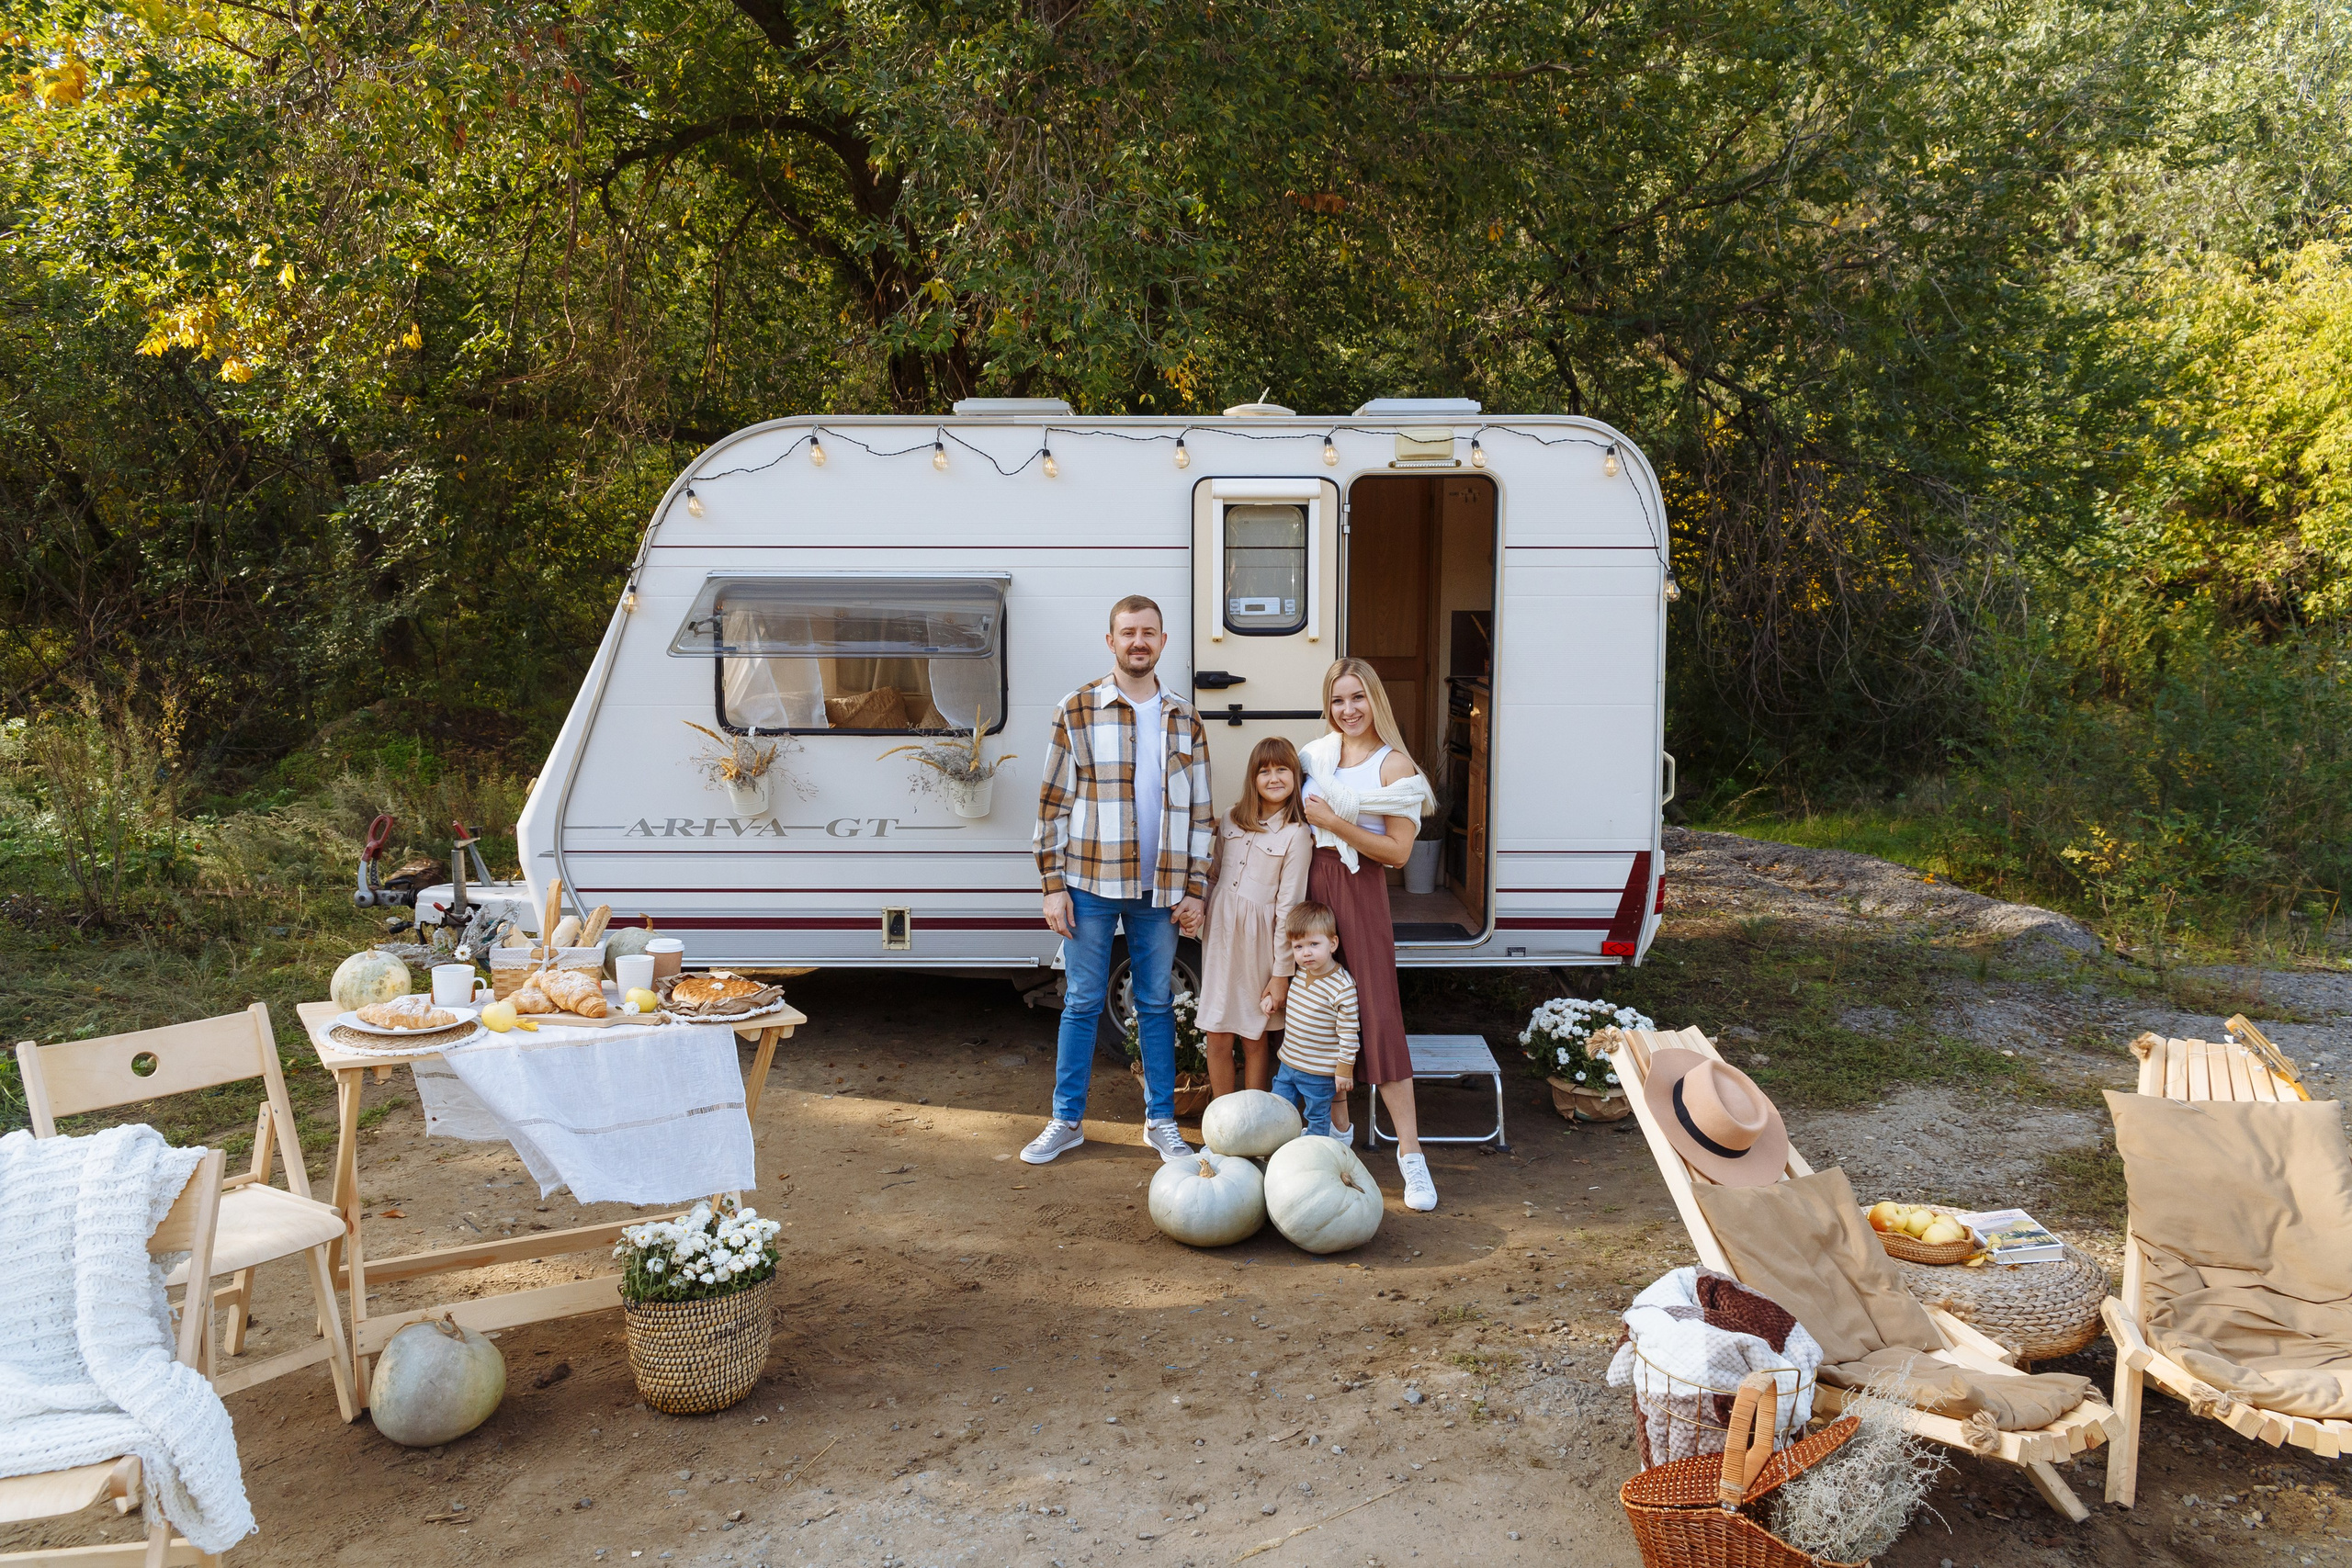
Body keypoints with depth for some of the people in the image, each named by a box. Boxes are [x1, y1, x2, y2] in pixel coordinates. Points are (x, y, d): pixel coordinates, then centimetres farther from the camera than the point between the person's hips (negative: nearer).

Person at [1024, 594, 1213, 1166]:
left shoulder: (1185, 721, 8)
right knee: (1082, 1003, 6)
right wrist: (1053, 886, -6)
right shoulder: (1077, 711, -1)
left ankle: (1160, 1120, 22)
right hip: (1090, 886, -2)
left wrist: (1195, 891, 3)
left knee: (1157, 1004, 10)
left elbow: (1199, 813, 10)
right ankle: (1066, 1121, 18)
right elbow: (1053, 802, -1)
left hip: (1160, 890, 2)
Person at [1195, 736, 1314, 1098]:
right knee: (1217, 1039, 5)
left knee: (1254, 1040, 5)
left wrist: (1281, 973, -9)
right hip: (1219, 933, 4)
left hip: (1257, 940, -4)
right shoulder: (1232, 820, 8)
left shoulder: (1296, 835, -7)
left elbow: (1288, 906, -9)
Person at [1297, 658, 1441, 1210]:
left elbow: (1399, 851, -12)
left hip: (1360, 891, -5)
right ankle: (1336, 1127, 24)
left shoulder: (1393, 764, -7)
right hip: (1311, 885, 5)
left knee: (1378, 1014, -8)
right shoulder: (1316, 753, 9)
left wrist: (1334, 823, -16)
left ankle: (1410, 1150, -3)